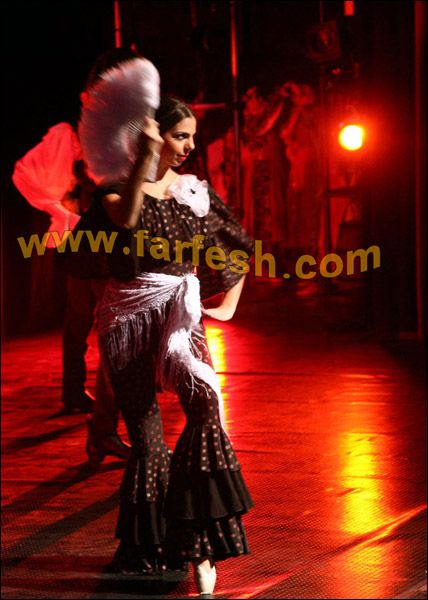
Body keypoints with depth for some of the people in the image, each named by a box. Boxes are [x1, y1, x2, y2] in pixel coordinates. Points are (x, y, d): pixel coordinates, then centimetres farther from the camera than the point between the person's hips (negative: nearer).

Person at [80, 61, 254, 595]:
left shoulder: (195, 191, 12)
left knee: (204, 400, -27)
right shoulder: (117, 184, 2)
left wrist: (229, 303, 17)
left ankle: (200, 541, -24)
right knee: (144, 436, -1)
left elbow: (239, 247, 25)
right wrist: (144, 159, -31)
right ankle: (145, 547, 17)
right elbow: (125, 217, -23)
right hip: (127, 315, -1)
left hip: (179, 309, 1)